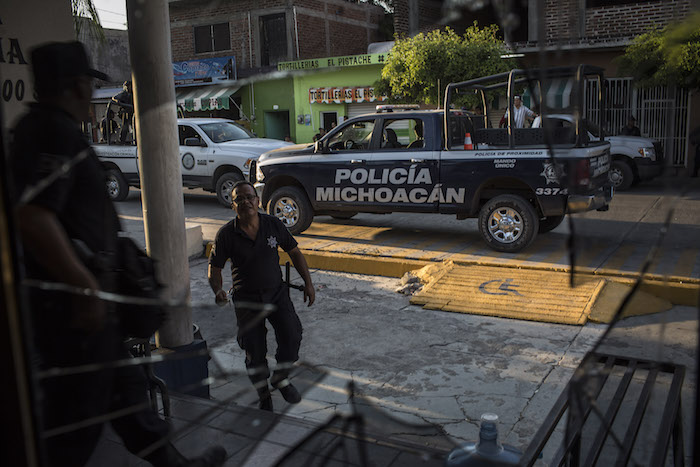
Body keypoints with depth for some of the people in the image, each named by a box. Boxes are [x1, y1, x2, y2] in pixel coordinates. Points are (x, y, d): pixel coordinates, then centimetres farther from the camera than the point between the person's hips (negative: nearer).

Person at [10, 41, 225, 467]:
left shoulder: (39, 126, 14)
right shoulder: (56, 132, -20)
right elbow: (32, 216, -30)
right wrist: (85, 287, -26)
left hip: (72, 296, 11)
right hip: (73, 302, -11)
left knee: (124, 384, 20)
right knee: (77, 411, 3)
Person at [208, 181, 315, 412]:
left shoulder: (274, 224, -5)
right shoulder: (226, 234, -10)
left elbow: (294, 252, 6)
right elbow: (214, 267, -3)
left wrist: (308, 282, 1)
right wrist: (218, 290, -23)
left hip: (276, 292, 1)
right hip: (246, 298, -1)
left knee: (291, 334, -16)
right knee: (254, 350, 1)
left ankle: (281, 378, 11)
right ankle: (263, 395, 24)